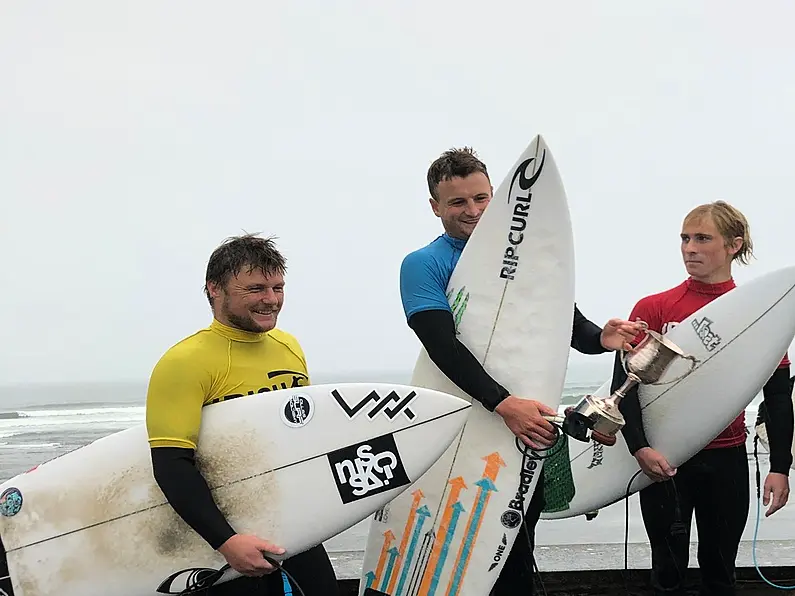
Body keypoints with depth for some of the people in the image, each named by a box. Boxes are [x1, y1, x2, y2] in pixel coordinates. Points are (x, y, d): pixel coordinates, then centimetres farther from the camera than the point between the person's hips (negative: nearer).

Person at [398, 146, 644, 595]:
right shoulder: (424, 266, -5)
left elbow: (566, 320, 5)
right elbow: (442, 344, -19)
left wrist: (599, 338, -19)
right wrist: (503, 403, -32)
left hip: (528, 423, 4)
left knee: (517, 558, 12)